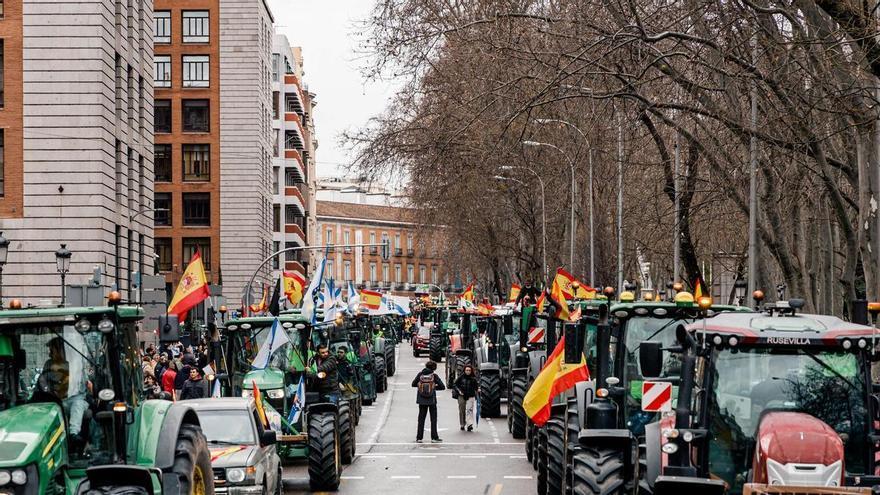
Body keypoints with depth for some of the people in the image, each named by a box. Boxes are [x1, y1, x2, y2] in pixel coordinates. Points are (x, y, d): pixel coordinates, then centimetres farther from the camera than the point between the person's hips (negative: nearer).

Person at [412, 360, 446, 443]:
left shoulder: (420, 374, -4)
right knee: (433, 419, 8)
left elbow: (413, 384, 4)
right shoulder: (434, 376, -9)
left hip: (421, 400, 2)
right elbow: (442, 387, -7)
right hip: (432, 400, -2)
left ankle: (419, 438, 7)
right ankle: (434, 437, 7)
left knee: (421, 419, 9)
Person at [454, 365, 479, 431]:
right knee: (462, 411, 8)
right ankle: (462, 425, 21)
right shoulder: (461, 377, 0)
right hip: (462, 396, 1)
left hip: (471, 396, -1)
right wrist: (459, 391, -9)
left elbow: (476, 386, 10)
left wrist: (478, 389, -10)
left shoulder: (473, 378, 2)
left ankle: (470, 425, -17)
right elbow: (455, 385, 5)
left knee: (470, 410, -13)